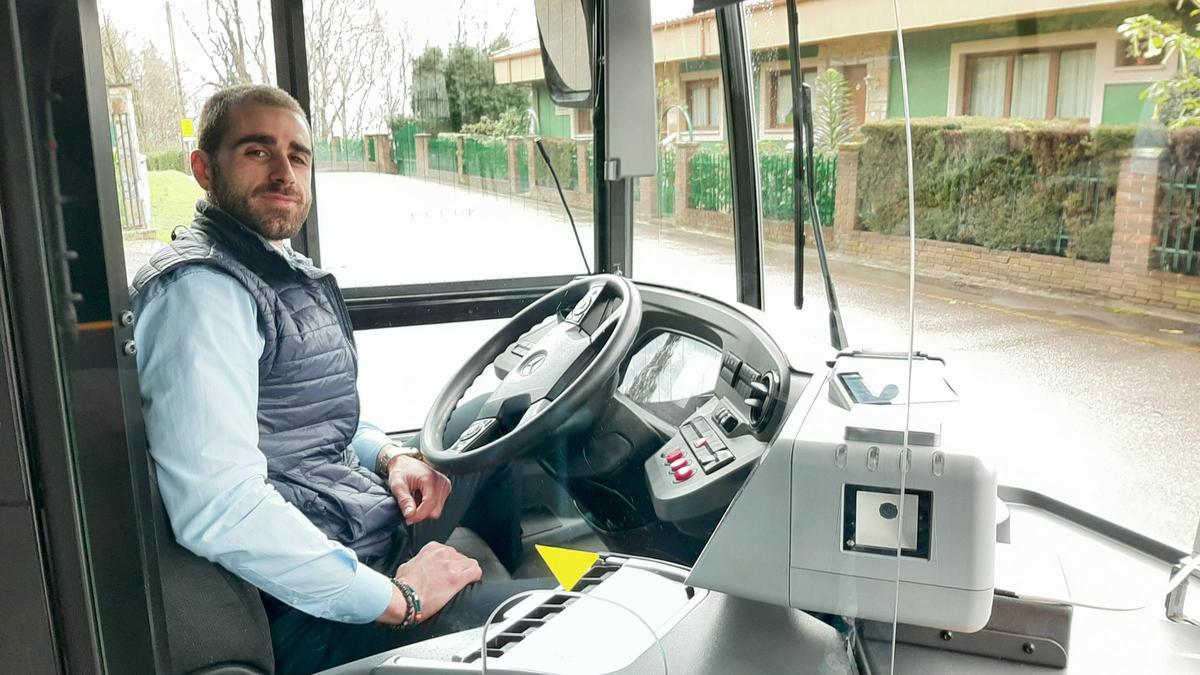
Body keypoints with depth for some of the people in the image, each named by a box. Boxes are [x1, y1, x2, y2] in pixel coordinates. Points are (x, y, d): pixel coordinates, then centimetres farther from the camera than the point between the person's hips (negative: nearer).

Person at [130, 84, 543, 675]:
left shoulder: (286, 273, 13)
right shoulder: (201, 286, -19)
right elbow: (216, 509, -30)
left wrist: (389, 457, 2)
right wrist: (396, 599, -24)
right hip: (310, 615, -10)